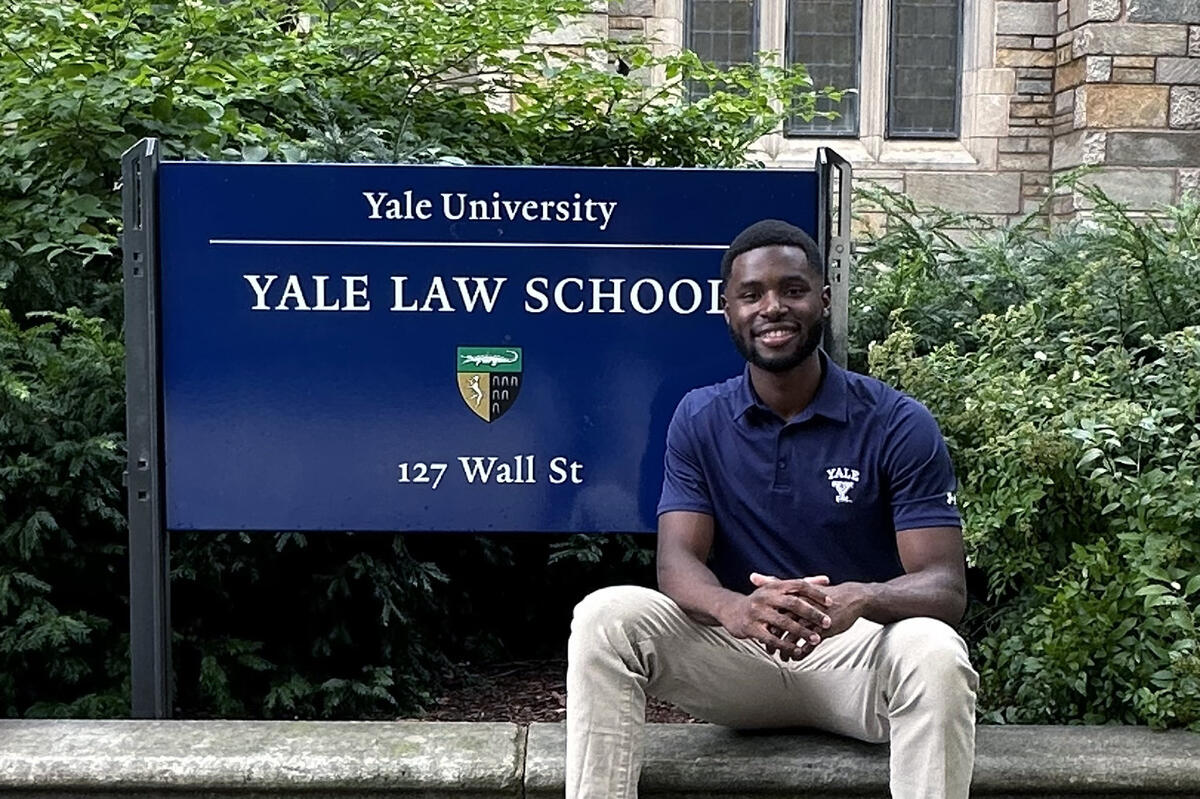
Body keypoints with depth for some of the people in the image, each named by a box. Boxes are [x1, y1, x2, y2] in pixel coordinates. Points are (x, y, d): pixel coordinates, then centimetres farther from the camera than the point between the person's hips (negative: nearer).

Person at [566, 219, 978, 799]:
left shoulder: (899, 424, -7)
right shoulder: (698, 420, 2)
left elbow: (945, 585, -12)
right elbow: (677, 562, -8)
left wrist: (859, 600, -37)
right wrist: (735, 609, -34)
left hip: (858, 650, -1)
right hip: (739, 651, 2)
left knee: (935, 654, -35)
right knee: (604, 617, -22)